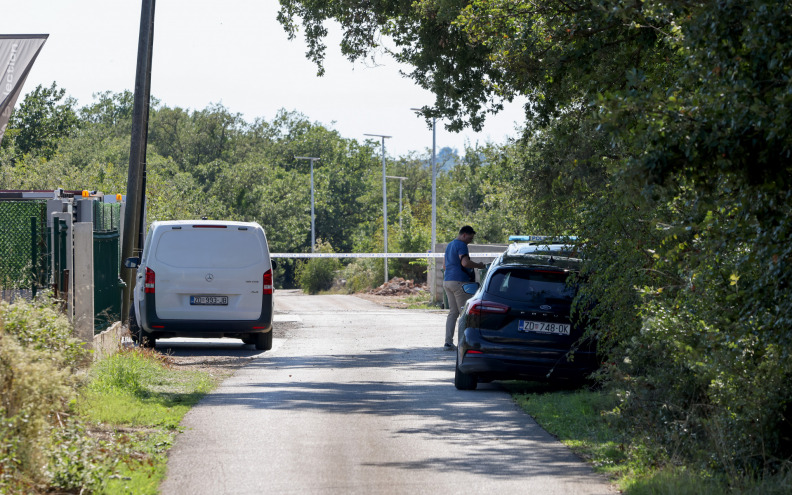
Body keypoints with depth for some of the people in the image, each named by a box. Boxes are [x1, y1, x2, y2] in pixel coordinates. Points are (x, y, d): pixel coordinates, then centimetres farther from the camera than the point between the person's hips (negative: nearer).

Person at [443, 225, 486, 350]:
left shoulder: (450, 245, 20)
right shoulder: (461, 245, -12)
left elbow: (445, 262, 31)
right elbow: (465, 262, -25)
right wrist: (479, 265, -12)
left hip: (447, 281, 9)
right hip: (459, 281, -9)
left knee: (453, 313, 10)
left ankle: (448, 342, 4)